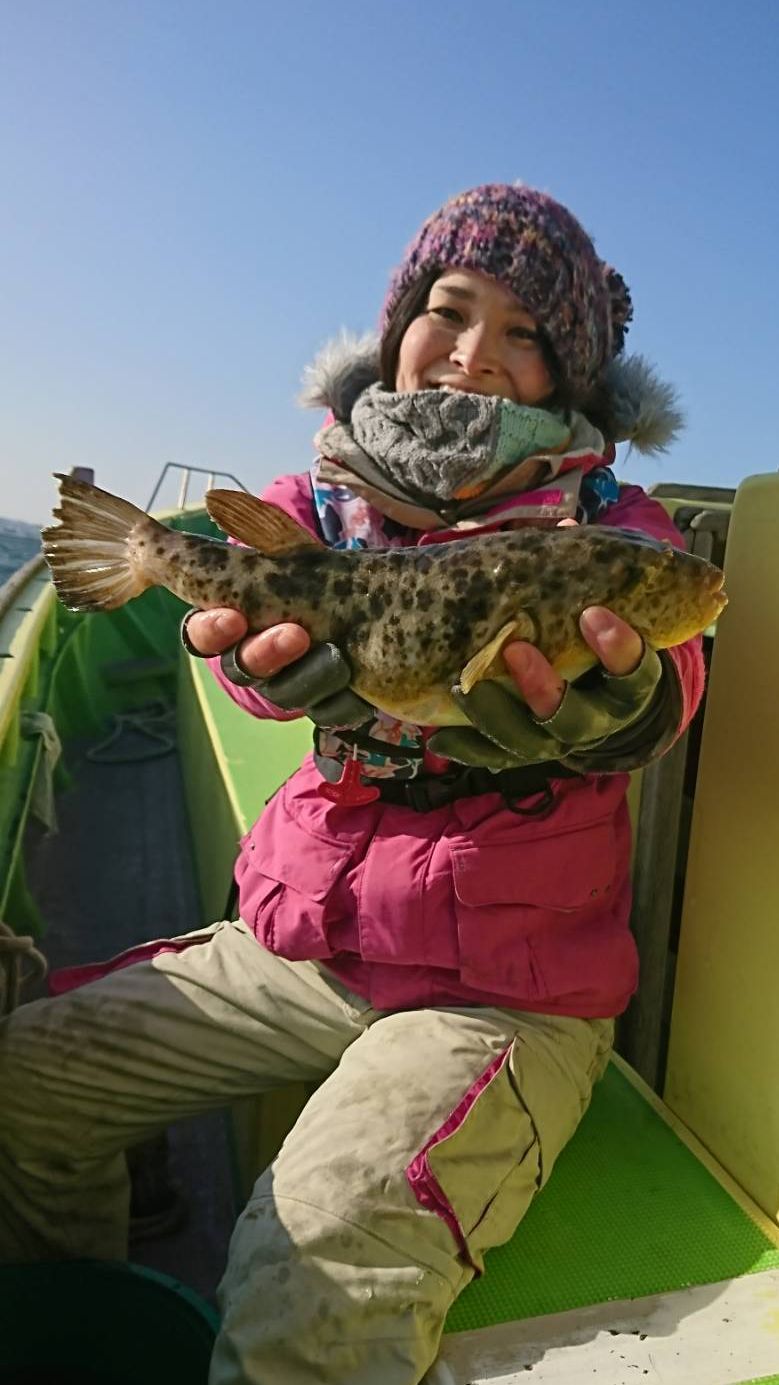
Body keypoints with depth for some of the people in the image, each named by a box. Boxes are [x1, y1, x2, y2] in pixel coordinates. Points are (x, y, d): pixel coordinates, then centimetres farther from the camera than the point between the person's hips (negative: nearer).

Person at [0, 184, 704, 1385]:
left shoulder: (608, 523, -2)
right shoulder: (329, 498, 6)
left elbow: (657, 677, -22)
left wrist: (611, 702, -48)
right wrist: (270, 648, -40)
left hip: (508, 988, -4)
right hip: (300, 940, 5)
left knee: (315, 1267, -27)